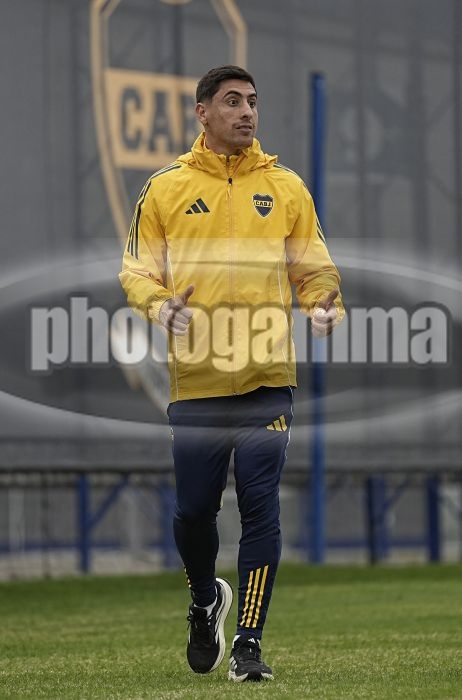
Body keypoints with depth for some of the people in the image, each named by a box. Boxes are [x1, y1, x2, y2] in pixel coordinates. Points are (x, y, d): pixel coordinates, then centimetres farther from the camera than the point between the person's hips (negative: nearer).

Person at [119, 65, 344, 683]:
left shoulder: (285, 187, 8)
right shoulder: (166, 188, 6)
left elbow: (313, 267, 10)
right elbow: (137, 268, 7)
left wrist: (325, 307, -11)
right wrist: (158, 305, -14)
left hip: (266, 378, 0)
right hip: (195, 378, 0)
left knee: (260, 510, -6)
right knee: (193, 511, 5)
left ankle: (249, 641, 2)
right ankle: (205, 601, 35)